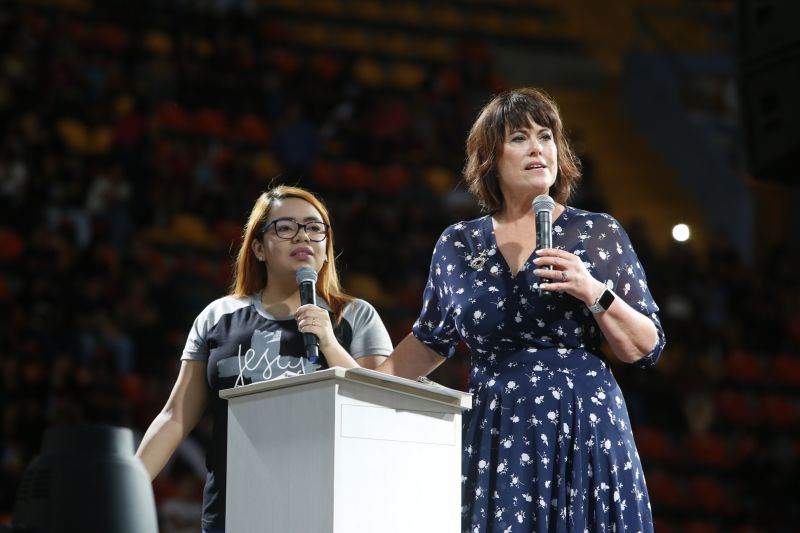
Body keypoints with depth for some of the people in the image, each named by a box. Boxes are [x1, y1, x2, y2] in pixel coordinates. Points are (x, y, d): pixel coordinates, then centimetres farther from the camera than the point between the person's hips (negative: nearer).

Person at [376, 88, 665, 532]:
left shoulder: (600, 235, 3)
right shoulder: (457, 246, 9)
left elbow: (647, 349, 1)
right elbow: (429, 343, 22)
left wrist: (594, 292, -13)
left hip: (584, 432, -1)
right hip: (495, 440, 2)